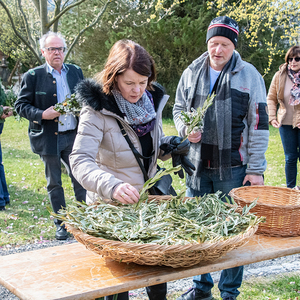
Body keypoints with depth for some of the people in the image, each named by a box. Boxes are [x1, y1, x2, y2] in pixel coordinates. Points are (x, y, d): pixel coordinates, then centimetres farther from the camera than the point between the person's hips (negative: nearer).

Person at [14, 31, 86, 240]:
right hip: (48, 138, -2)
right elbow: (21, 105, -3)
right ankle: (61, 224, 22)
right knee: (54, 184, 9)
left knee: (81, 180, 6)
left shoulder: (76, 71, 7)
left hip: (73, 136, 2)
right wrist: (42, 115, -18)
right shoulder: (33, 76, -4)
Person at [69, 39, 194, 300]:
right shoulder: (98, 109, -19)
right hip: (112, 204, -6)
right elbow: (80, 161, -29)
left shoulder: (152, 100, 0)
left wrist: (171, 145, -7)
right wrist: (111, 186, -45)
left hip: (149, 197, 6)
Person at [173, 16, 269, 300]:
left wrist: (256, 168, -7)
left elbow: (258, 124, -4)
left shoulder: (249, 75, -3)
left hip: (233, 169, -3)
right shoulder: (191, 73, 7)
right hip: (197, 165, 4)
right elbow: (178, 109, 18)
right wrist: (185, 128, -6)